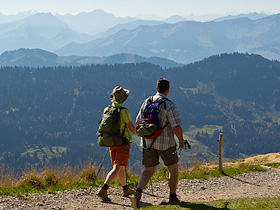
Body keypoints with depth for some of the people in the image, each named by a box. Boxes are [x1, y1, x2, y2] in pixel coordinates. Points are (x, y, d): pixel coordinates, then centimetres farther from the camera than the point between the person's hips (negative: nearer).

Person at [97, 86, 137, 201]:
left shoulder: (107, 110, 4)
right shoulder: (123, 111, -15)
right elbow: (132, 127, -12)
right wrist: (137, 133, 10)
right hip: (123, 142, -7)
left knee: (121, 167, 19)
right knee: (117, 168, -7)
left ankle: (126, 189, 32)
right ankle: (103, 190, -19)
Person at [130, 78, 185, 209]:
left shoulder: (147, 102, 3)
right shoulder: (169, 105, -14)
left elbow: (138, 121, 11)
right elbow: (176, 127, -18)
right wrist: (181, 141, -1)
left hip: (148, 142, 4)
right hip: (165, 143, -4)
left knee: (149, 170, 11)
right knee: (173, 169, 16)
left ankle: (138, 193, -11)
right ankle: (173, 197, 21)